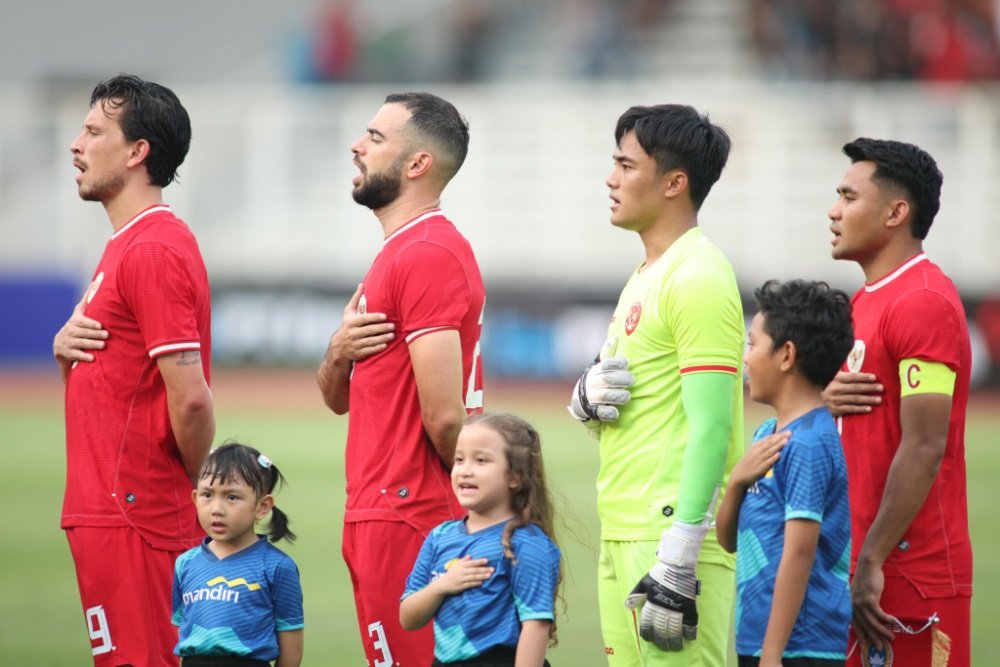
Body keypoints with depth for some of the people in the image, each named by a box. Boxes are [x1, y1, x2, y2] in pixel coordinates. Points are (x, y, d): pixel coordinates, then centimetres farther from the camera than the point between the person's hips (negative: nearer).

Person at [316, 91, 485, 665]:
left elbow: (443, 414, -21)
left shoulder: (426, 256, -15)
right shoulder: (402, 252, 19)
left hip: (404, 520, -11)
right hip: (379, 512, 11)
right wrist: (338, 354, -1)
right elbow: (339, 399, 20)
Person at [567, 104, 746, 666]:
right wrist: (588, 397, 2)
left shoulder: (698, 278, -12)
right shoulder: (646, 276, 19)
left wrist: (677, 563, -23)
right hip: (622, 534, 10)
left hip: (674, 533, -10)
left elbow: (710, 429, -18)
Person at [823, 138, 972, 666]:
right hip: (864, 564, 9)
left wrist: (872, 562, -21)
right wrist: (825, 402, 0)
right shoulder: (865, 303, 17)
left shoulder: (923, 304, -14)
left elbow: (924, 448, -19)